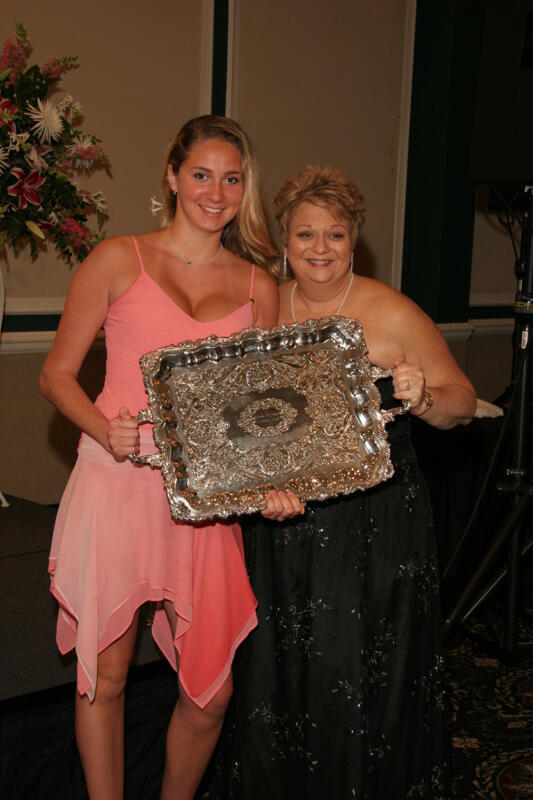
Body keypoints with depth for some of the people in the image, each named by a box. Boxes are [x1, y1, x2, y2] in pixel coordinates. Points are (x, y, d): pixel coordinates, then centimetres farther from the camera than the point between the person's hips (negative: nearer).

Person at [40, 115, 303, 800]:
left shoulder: (257, 286, 10)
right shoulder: (118, 261, 1)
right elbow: (57, 373, 3)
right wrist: (107, 432, -15)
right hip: (116, 486, -2)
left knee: (211, 690, 6)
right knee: (104, 678, 8)